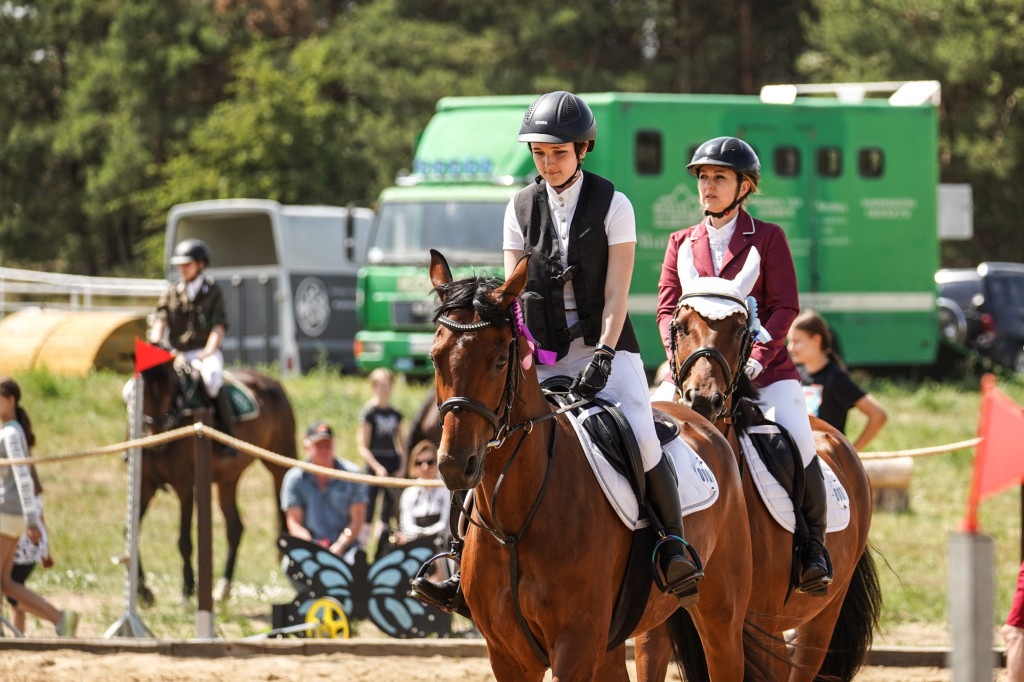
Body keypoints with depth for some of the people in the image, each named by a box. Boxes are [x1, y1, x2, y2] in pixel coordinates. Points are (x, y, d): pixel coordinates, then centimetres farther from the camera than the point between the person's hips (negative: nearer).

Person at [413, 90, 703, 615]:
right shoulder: (521, 208, 6)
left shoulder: (613, 205, -3)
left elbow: (616, 294, -8)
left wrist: (602, 358, -20)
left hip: (604, 348, -3)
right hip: (543, 354, 3)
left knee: (640, 439, -27)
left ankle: (674, 547, -14)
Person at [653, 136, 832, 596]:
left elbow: (785, 307, -1)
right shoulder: (681, 244, 16)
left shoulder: (767, 238, 6)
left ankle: (813, 545, -5)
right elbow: (667, 308, 11)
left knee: (797, 444, -24)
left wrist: (756, 358, -15)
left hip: (763, 368, -3)